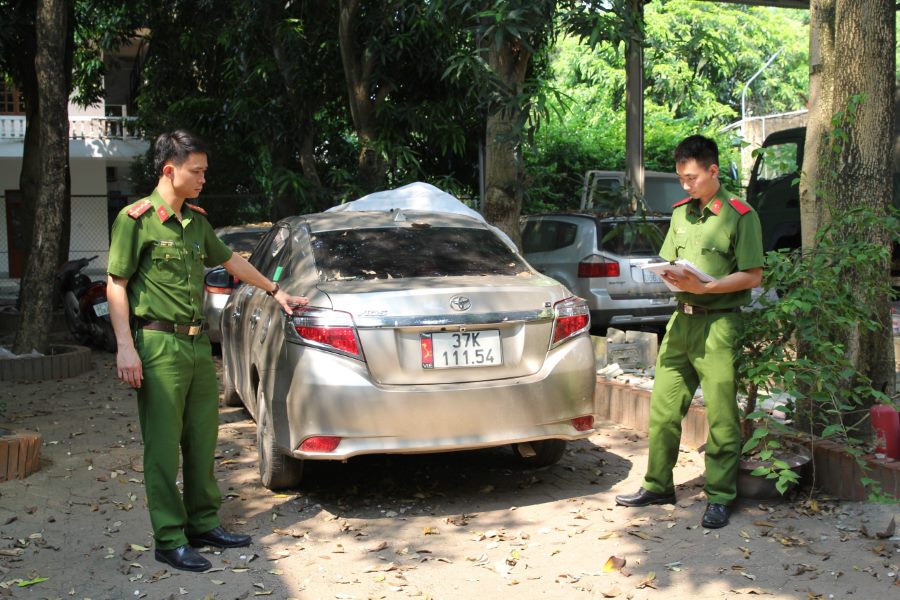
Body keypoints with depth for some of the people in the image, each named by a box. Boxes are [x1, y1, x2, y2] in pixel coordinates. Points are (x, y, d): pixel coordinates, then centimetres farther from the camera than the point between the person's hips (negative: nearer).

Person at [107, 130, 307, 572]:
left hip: (199, 343, 7)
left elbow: (230, 260, 28)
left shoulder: (196, 220, 14)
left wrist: (275, 291, 33)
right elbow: (116, 284, -8)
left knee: (202, 440, 12)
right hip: (159, 345, -7)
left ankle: (204, 524, 24)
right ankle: (170, 540, 7)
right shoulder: (137, 219, -7)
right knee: (163, 447, -1)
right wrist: (125, 346, -16)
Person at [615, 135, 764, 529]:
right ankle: (658, 486, 20)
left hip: (718, 323, -6)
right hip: (681, 319, 6)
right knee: (662, 407, 8)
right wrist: (670, 277, -5)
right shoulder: (681, 213, 15)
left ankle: (720, 497, 8)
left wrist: (704, 287, -19)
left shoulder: (740, 215, -5)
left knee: (721, 416, -1)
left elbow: (752, 275, -9)